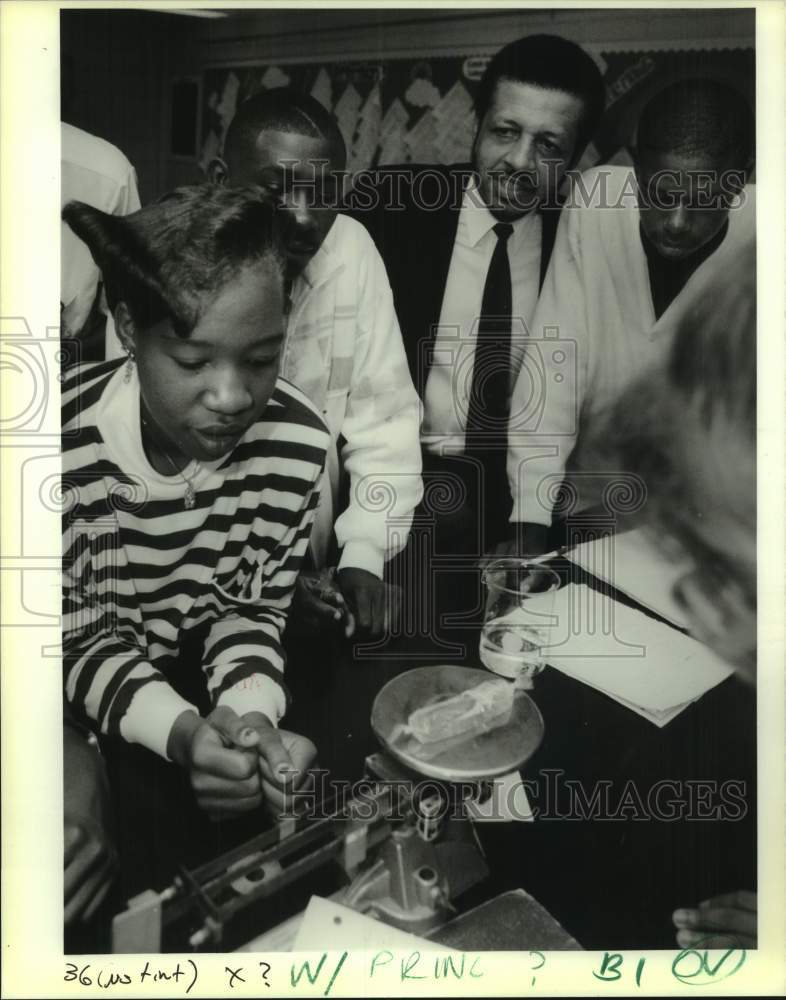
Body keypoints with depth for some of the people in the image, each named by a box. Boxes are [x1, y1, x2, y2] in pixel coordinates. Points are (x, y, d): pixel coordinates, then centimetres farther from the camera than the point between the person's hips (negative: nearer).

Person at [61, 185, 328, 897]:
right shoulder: (66, 447, -27)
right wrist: (185, 732, -35)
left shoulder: (297, 438, -17)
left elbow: (255, 608, -7)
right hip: (87, 693, -3)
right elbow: (82, 641, -17)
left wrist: (252, 716, -27)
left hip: (200, 672, 3)